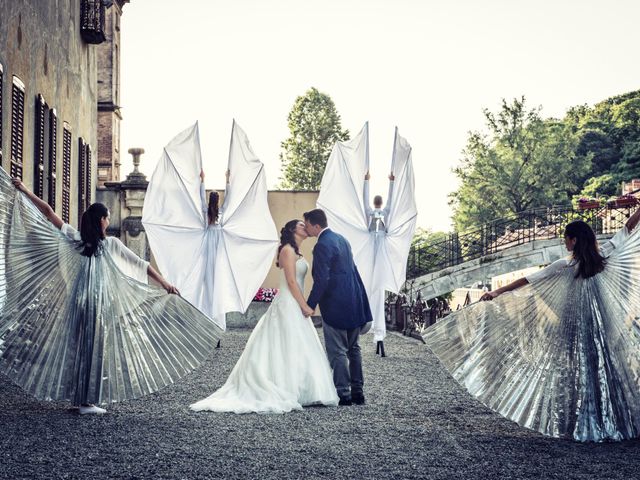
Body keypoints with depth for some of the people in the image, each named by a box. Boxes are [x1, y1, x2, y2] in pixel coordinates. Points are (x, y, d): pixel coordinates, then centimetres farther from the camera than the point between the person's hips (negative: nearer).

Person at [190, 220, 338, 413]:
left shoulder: (295, 251, 18)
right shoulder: (288, 250, -11)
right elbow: (291, 281, -17)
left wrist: (303, 305, 15)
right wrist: (305, 306, -18)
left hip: (294, 306, 10)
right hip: (289, 306, -10)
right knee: (290, 350, -8)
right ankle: (287, 394, -5)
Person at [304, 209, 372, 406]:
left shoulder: (322, 246, -16)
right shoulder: (341, 239, 13)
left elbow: (322, 280, -22)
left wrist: (310, 305, -17)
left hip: (336, 305, -9)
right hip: (354, 302, 9)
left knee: (337, 352, -2)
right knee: (353, 349, 14)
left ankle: (343, 394, 0)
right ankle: (357, 392, 19)